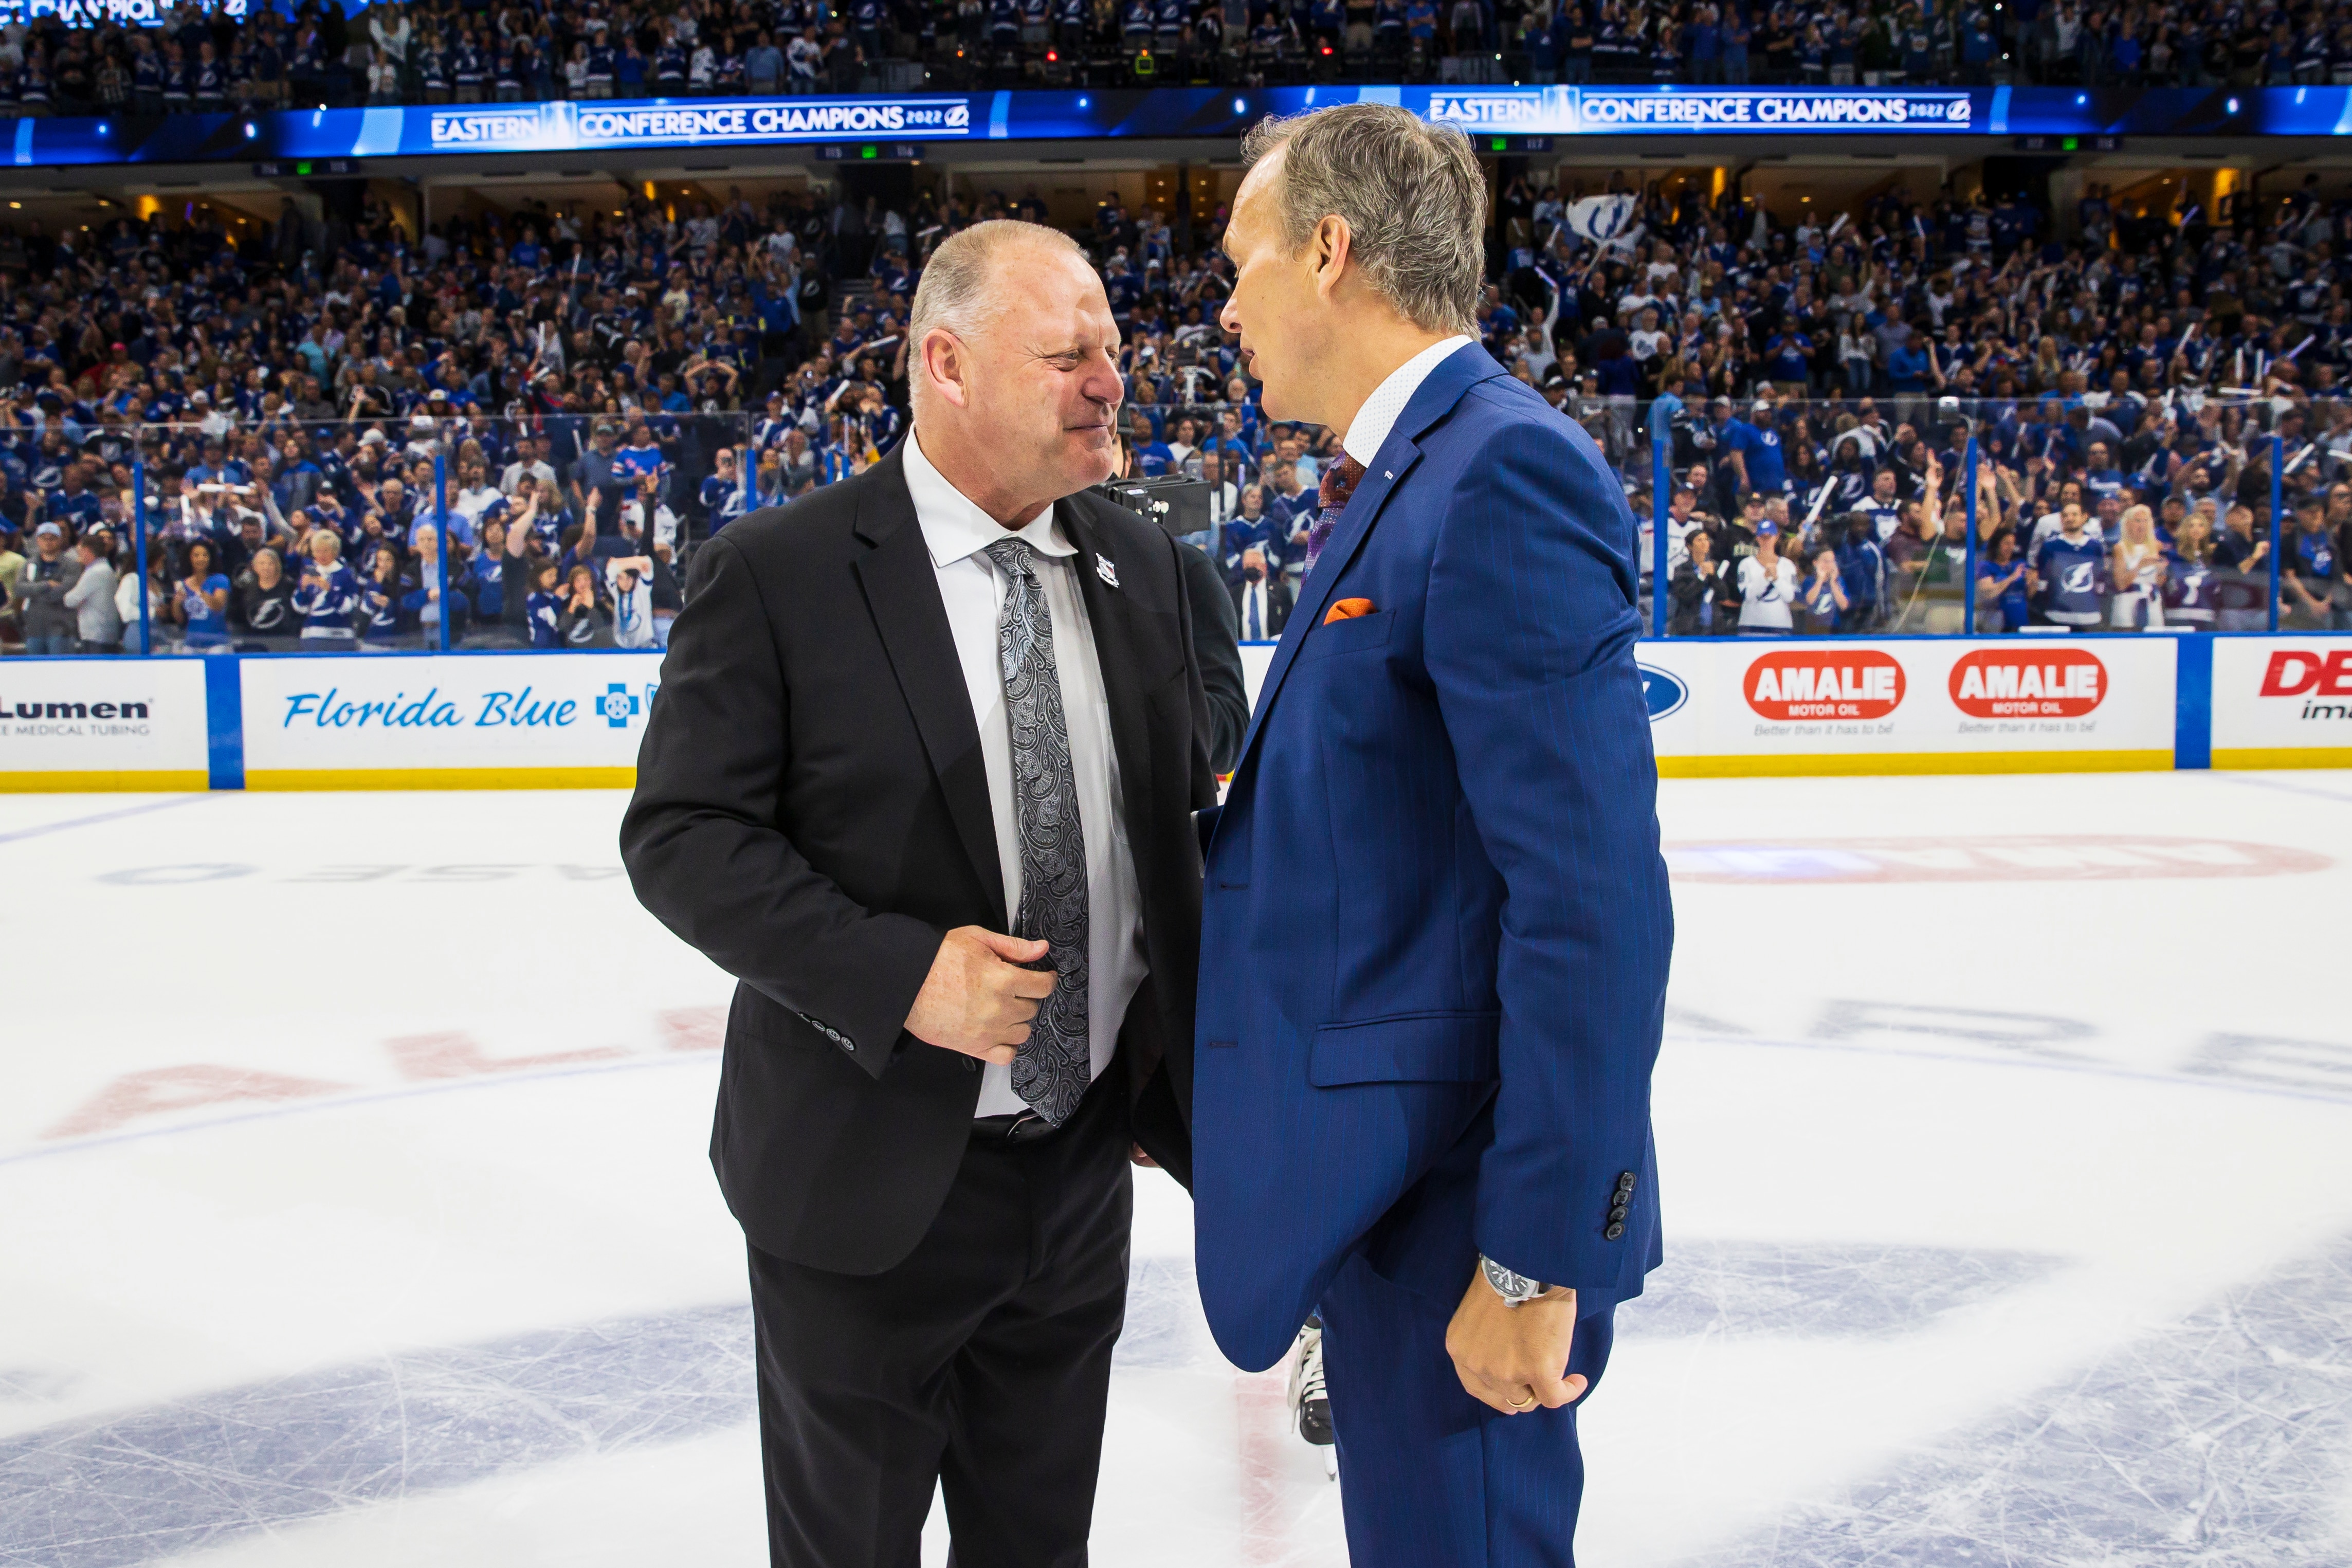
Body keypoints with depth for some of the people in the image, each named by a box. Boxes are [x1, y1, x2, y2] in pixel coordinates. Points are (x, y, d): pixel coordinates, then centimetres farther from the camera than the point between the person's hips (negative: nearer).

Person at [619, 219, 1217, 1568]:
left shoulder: (1140, 565, 2)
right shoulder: (778, 572, -13)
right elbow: (681, 834, -14)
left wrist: (1180, 1063, 4)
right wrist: (900, 970, -25)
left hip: (1087, 1161, 5)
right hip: (871, 1177, -4)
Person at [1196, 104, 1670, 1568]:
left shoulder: (1506, 473, -19)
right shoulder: (1397, 478, 12)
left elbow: (1592, 898, -25)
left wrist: (1538, 1261, -22)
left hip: (1453, 1204, -9)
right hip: (1377, 1174, 9)